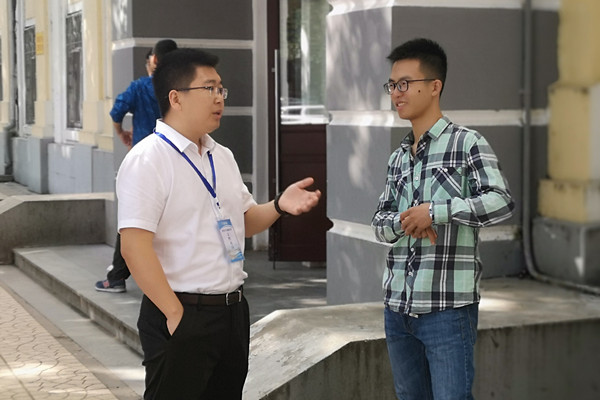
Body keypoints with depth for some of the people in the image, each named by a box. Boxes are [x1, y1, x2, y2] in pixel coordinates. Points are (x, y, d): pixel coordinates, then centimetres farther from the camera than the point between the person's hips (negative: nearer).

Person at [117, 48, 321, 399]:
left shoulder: (223, 157, 13)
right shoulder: (147, 160, -13)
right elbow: (135, 247, -19)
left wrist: (279, 206, 1)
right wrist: (176, 315, -20)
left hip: (234, 310, 8)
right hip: (181, 315, -8)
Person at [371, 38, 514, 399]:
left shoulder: (467, 143, -5)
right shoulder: (398, 158, 16)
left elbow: (501, 202, -16)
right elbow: (380, 222, 15)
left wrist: (435, 211, -19)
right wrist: (403, 221, -7)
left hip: (448, 306, -7)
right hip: (398, 306, 7)